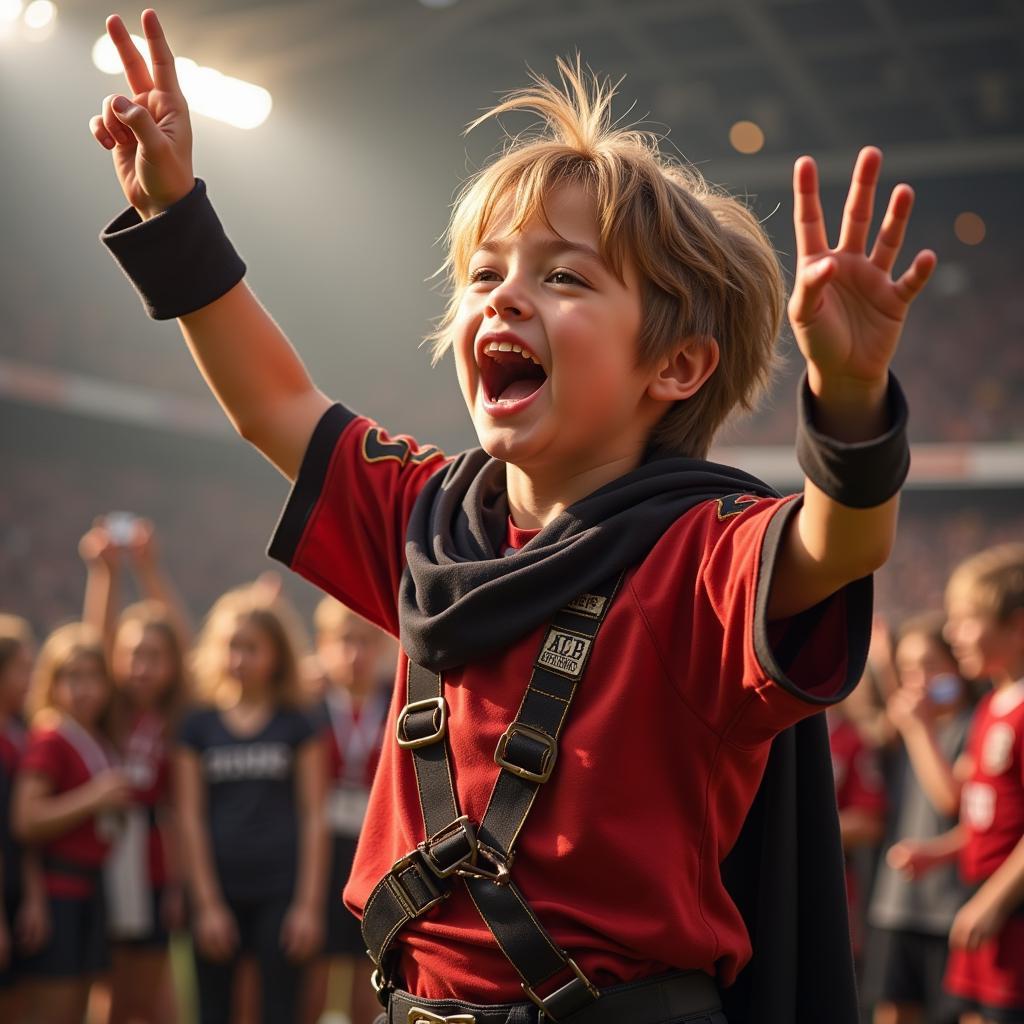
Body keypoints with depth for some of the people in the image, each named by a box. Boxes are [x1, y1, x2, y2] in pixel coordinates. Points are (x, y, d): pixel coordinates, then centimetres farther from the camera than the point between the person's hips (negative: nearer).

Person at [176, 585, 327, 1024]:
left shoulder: (296, 725, 4)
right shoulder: (199, 725, 6)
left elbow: (313, 818, 1)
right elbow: (190, 817, 3)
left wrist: (309, 903, -5)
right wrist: (207, 904, -3)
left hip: (280, 890, -1)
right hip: (219, 892, 1)